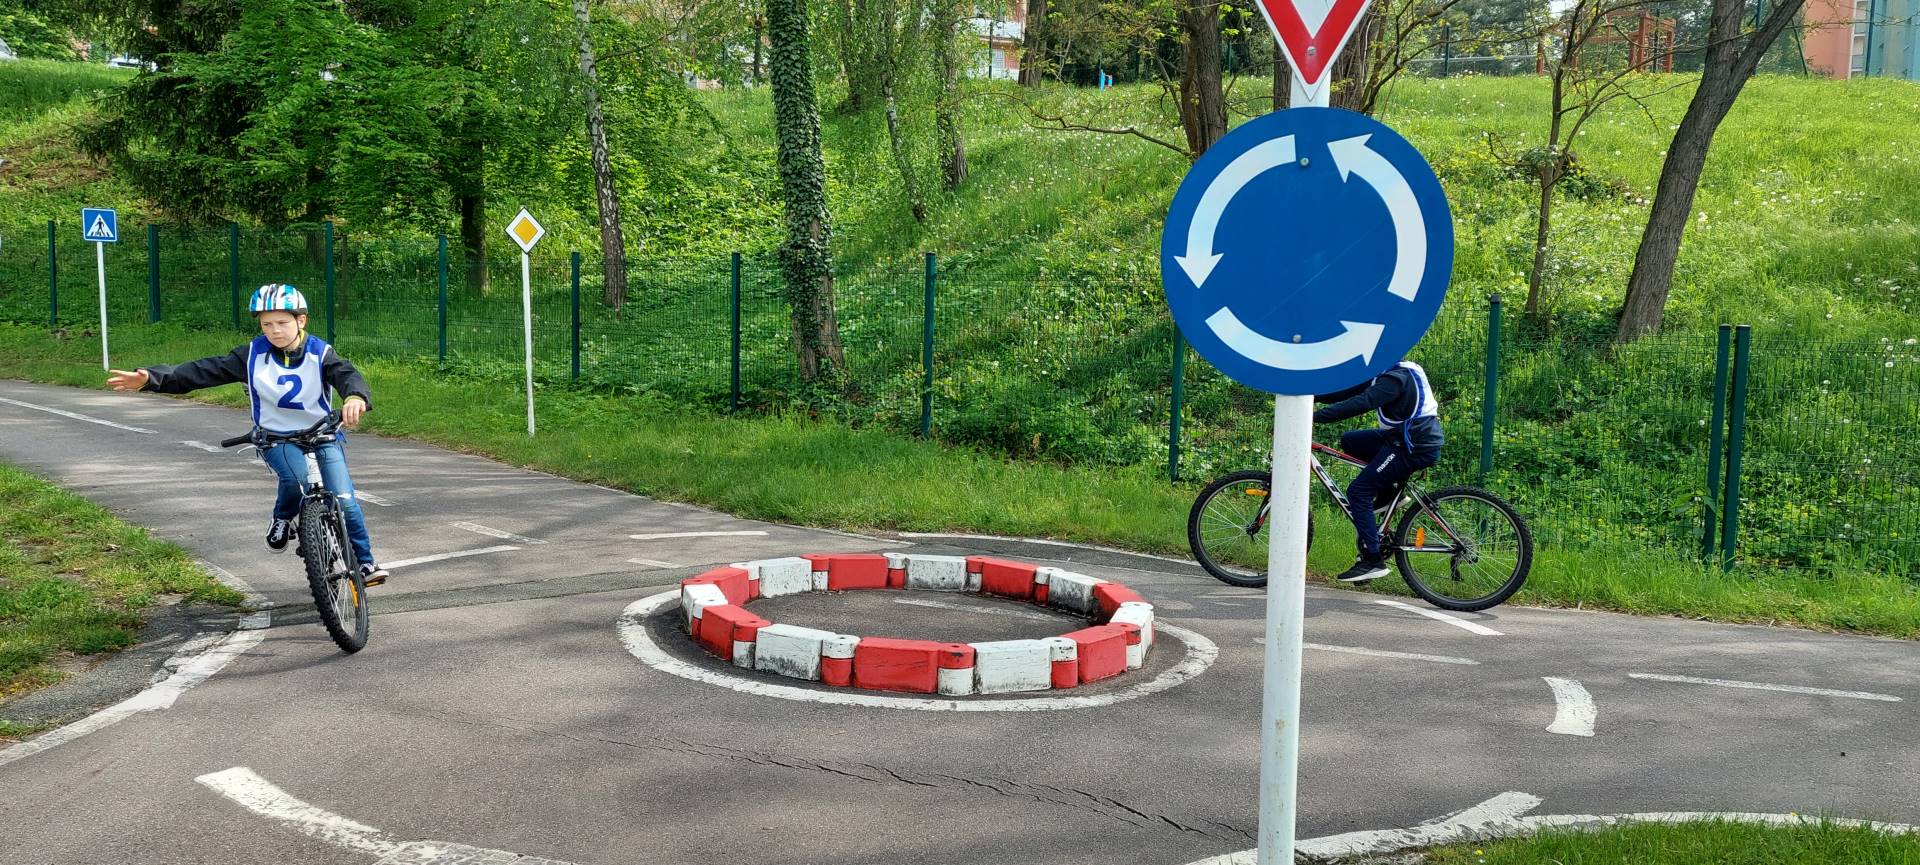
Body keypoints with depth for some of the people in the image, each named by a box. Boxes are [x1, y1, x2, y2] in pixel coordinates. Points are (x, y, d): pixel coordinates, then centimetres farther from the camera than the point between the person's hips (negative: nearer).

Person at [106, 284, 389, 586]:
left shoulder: (320, 353, -9)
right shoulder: (253, 355, -5)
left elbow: (347, 374, -27)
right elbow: (204, 371, -7)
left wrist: (355, 397, -52)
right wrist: (150, 378, -17)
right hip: (276, 436, 0)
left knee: (344, 500, -12)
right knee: (298, 475, -32)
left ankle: (365, 562, 8)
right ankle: (283, 518, 0)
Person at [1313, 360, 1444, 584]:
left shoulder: (1396, 378, -19)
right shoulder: (1392, 373, 12)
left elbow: (1359, 404, -29)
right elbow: (1350, 390, 13)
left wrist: (1314, 416, -30)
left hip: (1416, 448, -10)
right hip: (1405, 437, 10)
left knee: (1358, 492, -9)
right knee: (1349, 441, 13)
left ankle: (1373, 561, -10)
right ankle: (1390, 491, 12)